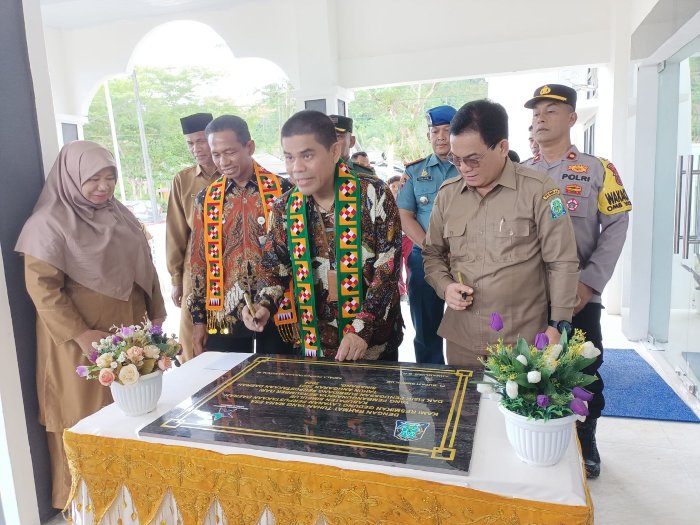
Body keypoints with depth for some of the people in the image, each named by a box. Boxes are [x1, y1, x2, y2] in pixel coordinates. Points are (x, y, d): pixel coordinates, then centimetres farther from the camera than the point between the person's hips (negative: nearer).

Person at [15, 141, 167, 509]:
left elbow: (144, 267, 14)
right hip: (83, 342, -6)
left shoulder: (120, 215, 9)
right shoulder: (49, 223, -11)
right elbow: (41, 288, -15)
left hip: (130, 335, 6)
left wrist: (156, 314, 10)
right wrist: (80, 334, -19)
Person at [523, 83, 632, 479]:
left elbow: (616, 227, -4)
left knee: (584, 373, 9)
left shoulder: (598, 169, 0)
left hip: (579, 294, -2)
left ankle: (586, 442, 31)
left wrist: (590, 283, -13)